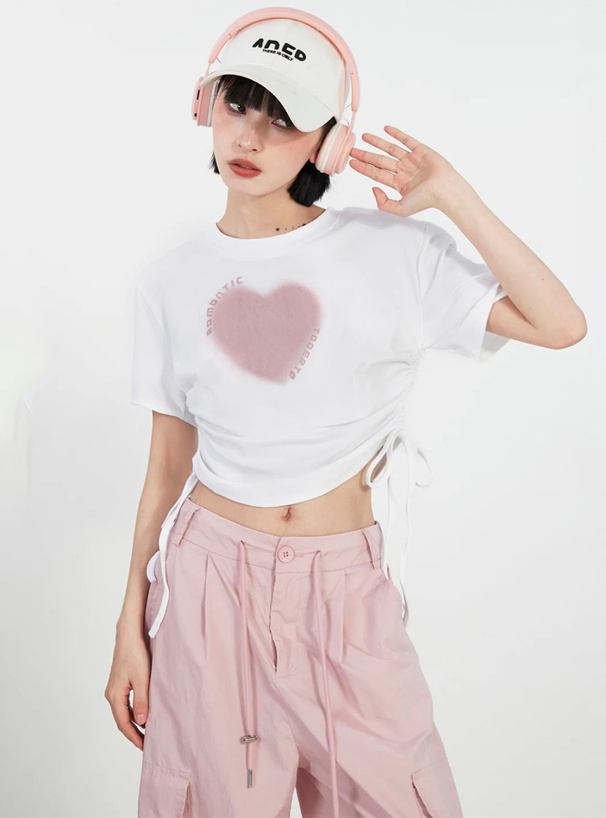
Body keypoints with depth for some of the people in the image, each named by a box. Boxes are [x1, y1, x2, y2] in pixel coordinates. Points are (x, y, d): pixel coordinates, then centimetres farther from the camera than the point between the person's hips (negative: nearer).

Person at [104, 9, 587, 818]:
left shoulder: (392, 248, -5)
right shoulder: (172, 282, 1)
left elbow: (561, 324, -11)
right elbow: (167, 464, 4)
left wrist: (452, 194, -11)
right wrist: (131, 626, 4)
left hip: (345, 586, 0)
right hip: (211, 576, 1)